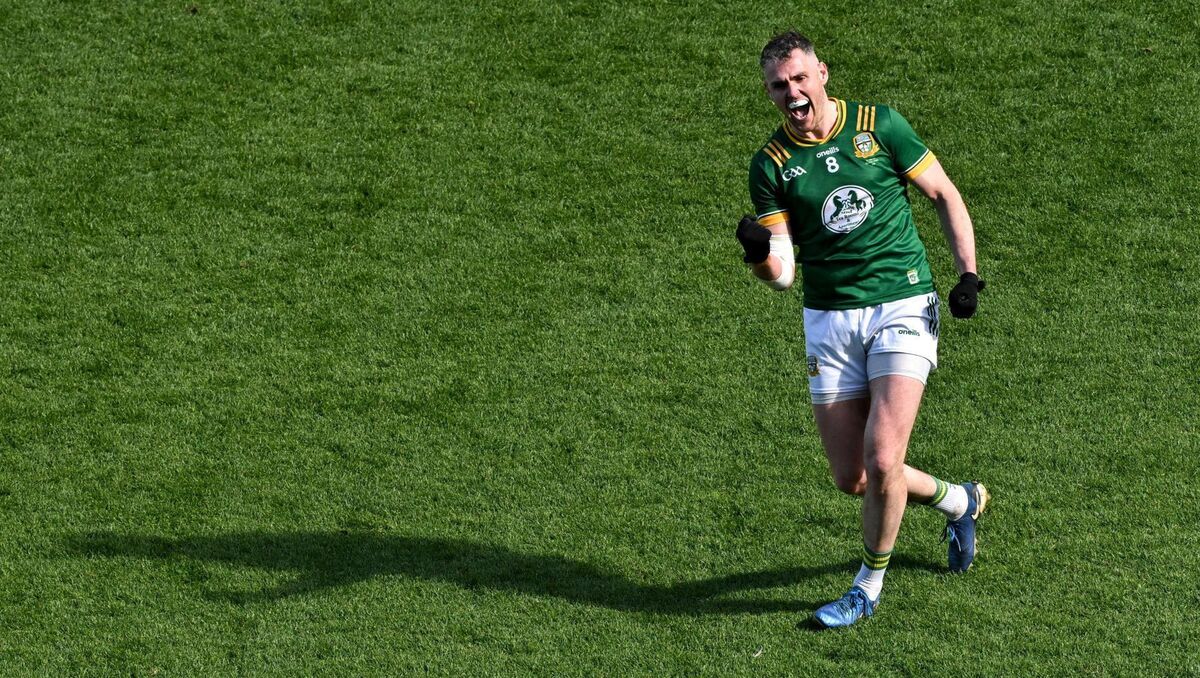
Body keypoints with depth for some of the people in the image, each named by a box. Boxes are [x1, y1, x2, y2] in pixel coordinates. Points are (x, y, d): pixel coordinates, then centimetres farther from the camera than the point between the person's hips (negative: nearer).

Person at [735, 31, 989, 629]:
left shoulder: (880, 126, -3)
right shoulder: (771, 165, 0)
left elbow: (944, 195, 6)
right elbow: (782, 272, -5)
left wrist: (967, 272, -5)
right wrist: (759, 255, -28)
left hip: (903, 307, -3)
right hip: (830, 320, 3)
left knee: (882, 459, -17)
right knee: (852, 479, 4)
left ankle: (869, 586, 6)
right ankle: (959, 501, 32)